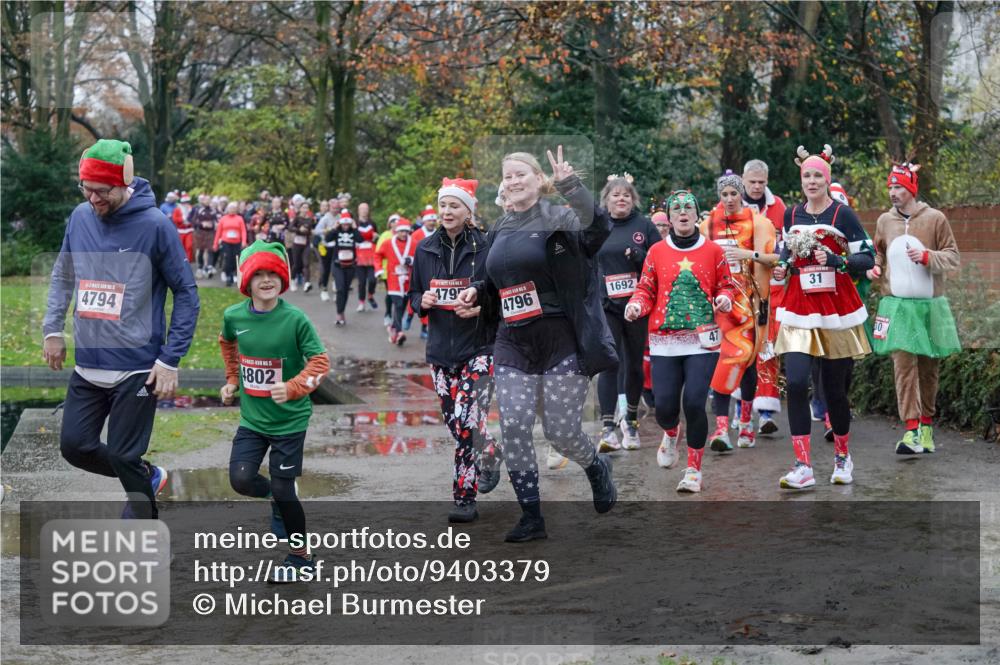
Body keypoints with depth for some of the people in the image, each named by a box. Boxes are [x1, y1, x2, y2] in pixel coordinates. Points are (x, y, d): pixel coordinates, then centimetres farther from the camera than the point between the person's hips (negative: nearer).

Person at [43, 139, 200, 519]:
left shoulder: (155, 225, -13)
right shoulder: (80, 217, 2)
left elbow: (186, 294, -8)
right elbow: (63, 275, 17)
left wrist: (170, 361, -11)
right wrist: (53, 329, 6)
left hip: (137, 369, -6)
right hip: (87, 365, 6)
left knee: (124, 457, -2)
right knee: (74, 446, 8)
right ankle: (147, 476, 33)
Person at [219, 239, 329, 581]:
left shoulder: (295, 319, -17)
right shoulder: (234, 316, -4)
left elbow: (320, 361, -15)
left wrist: (293, 387, -30)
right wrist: (232, 380, 17)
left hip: (289, 419, -4)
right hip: (251, 417, 4)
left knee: (283, 491, -1)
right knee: (241, 480, -7)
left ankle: (301, 557, 21)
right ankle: (277, 498, 28)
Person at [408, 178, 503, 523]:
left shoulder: (485, 248, -6)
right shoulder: (426, 249, 6)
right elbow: (413, 294, 16)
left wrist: (481, 305, -20)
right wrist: (422, 301, -6)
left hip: (478, 348, -5)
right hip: (441, 350, 5)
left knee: (467, 423, -14)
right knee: (456, 424, 10)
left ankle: (465, 496, -4)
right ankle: (492, 454, 40)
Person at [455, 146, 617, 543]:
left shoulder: (557, 219, -6)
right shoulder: (499, 231, 14)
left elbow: (597, 225, -29)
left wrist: (569, 183, -37)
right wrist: (477, 292, 7)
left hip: (561, 341, -5)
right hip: (513, 343, 5)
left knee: (561, 431, -2)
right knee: (513, 427, -5)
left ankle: (597, 468, 33)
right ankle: (531, 517, 7)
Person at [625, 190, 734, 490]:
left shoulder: (713, 251, 6)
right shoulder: (656, 251, 8)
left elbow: (726, 285, 12)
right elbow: (646, 289, 11)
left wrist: (725, 298, -10)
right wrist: (636, 305, -10)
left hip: (702, 341, -1)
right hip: (664, 341, 1)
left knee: (694, 402, -13)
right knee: (664, 406, -5)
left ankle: (694, 470, 6)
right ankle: (671, 434, 35)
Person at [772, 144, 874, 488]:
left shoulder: (843, 214, -4)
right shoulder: (791, 215, 8)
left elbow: (867, 258, -6)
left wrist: (836, 261, -22)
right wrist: (782, 267, 1)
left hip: (837, 310, -2)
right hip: (798, 310, 2)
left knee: (834, 388, 5)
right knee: (795, 383, -14)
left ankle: (842, 456, 29)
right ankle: (803, 466, -10)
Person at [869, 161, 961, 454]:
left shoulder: (935, 219, -2)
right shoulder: (884, 221, 7)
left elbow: (953, 256, -1)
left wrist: (927, 256, -18)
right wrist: (874, 266, 2)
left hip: (929, 304, -1)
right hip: (896, 304, 1)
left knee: (928, 366, 9)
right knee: (903, 364, -11)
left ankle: (926, 425, 24)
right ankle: (911, 430, -13)